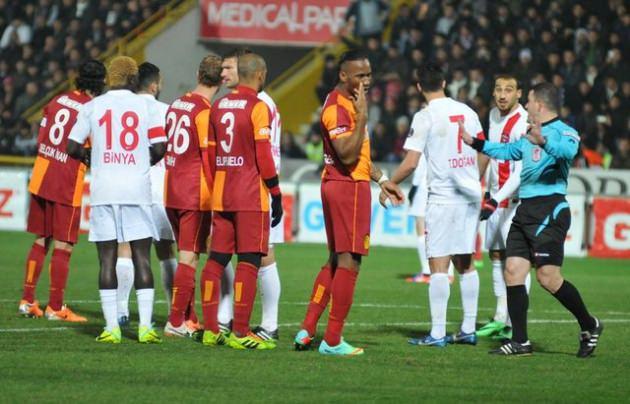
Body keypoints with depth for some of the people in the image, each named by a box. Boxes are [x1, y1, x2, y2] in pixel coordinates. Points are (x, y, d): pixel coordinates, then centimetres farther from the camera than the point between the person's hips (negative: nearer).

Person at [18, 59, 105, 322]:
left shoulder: (57, 101, 6)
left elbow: (40, 139, 11)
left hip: (40, 179, 6)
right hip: (68, 184, -6)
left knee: (41, 241, 15)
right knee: (63, 246, 0)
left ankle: (27, 300, 17)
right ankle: (55, 307, 2)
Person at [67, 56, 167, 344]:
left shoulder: (92, 107, 5)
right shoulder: (146, 107, 2)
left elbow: (73, 147, 2)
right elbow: (159, 148, -4)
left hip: (103, 190, 1)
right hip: (137, 190, -1)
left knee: (107, 258, 3)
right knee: (142, 258, 3)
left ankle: (111, 328, -1)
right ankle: (145, 326, -3)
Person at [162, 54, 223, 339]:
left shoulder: (176, 105, 9)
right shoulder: (204, 112, -13)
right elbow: (208, 157, -14)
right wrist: (216, 196, -9)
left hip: (172, 193, 7)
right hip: (196, 195, -7)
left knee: (187, 255, 16)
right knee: (189, 257, -3)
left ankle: (187, 318, 21)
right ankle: (175, 323, -5)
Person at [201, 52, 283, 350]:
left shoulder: (219, 106, 11)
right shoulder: (258, 108, -9)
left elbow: (210, 152, 14)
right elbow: (263, 155, -12)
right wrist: (276, 194, -5)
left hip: (221, 193, 6)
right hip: (251, 195, -6)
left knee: (217, 259, 9)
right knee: (249, 261, -5)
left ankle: (210, 329, 9)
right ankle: (240, 332, -8)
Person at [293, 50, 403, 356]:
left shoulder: (348, 102, 15)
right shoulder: (337, 108, -18)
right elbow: (347, 155, -26)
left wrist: (381, 180, 25)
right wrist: (362, 117, -28)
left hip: (337, 185, 11)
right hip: (349, 188, -11)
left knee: (336, 260, 15)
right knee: (349, 262, -6)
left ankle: (307, 330, 16)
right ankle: (332, 341, -4)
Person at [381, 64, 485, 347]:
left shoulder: (425, 117, -9)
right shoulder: (467, 112, 8)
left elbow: (410, 163, -12)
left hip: (443, 197, -6)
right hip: (471, 195, 6)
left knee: (439, 265, -5)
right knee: (465, 263, 13)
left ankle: (437, 334, -8)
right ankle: (468, 329, 14)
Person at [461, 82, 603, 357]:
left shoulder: (562, 131, -8)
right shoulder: (530, 136, 21)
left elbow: (568, 150, -31)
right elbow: (507, 151, 40)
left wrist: (544, 142, -49)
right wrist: (475, 143, 44)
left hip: (549, 211, -9)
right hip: (525, 211, 9)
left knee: (548, 277, -13)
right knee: (512, 271, 1)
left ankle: (589, 326, 6)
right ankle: (520, 342, 5)